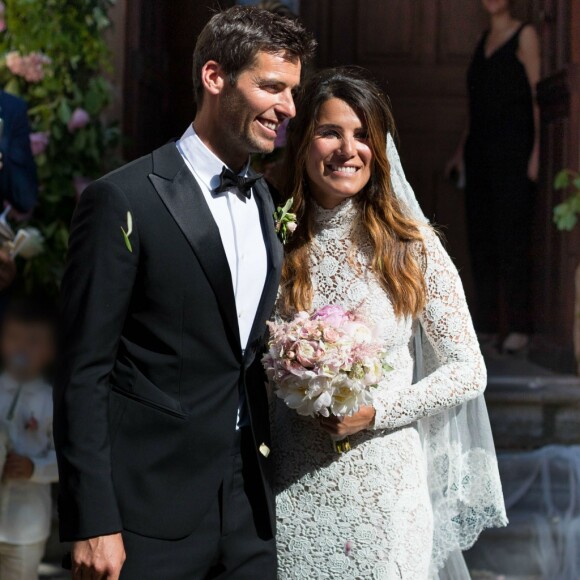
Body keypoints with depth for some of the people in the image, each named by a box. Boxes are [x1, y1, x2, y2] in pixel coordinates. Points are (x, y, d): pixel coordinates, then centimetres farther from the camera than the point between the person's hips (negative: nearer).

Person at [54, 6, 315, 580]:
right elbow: (83, 375, -12)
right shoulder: (123, 200, -11)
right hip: (150, 509, -6)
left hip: (248, 504, 6)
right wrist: (92, 524, -16)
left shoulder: (262, 200, 12)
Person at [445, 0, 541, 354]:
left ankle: (519, 327, -5)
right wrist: (462, 150, 18)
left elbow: (537, 95, -6)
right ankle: (487, 325, 10)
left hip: (512, 151, -7)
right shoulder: (485, 40, 19)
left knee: (511, 237, -9)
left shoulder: (524, 35, 0)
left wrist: (536, 151, -14)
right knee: (481, 236, 5)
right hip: (481, 149, 7)